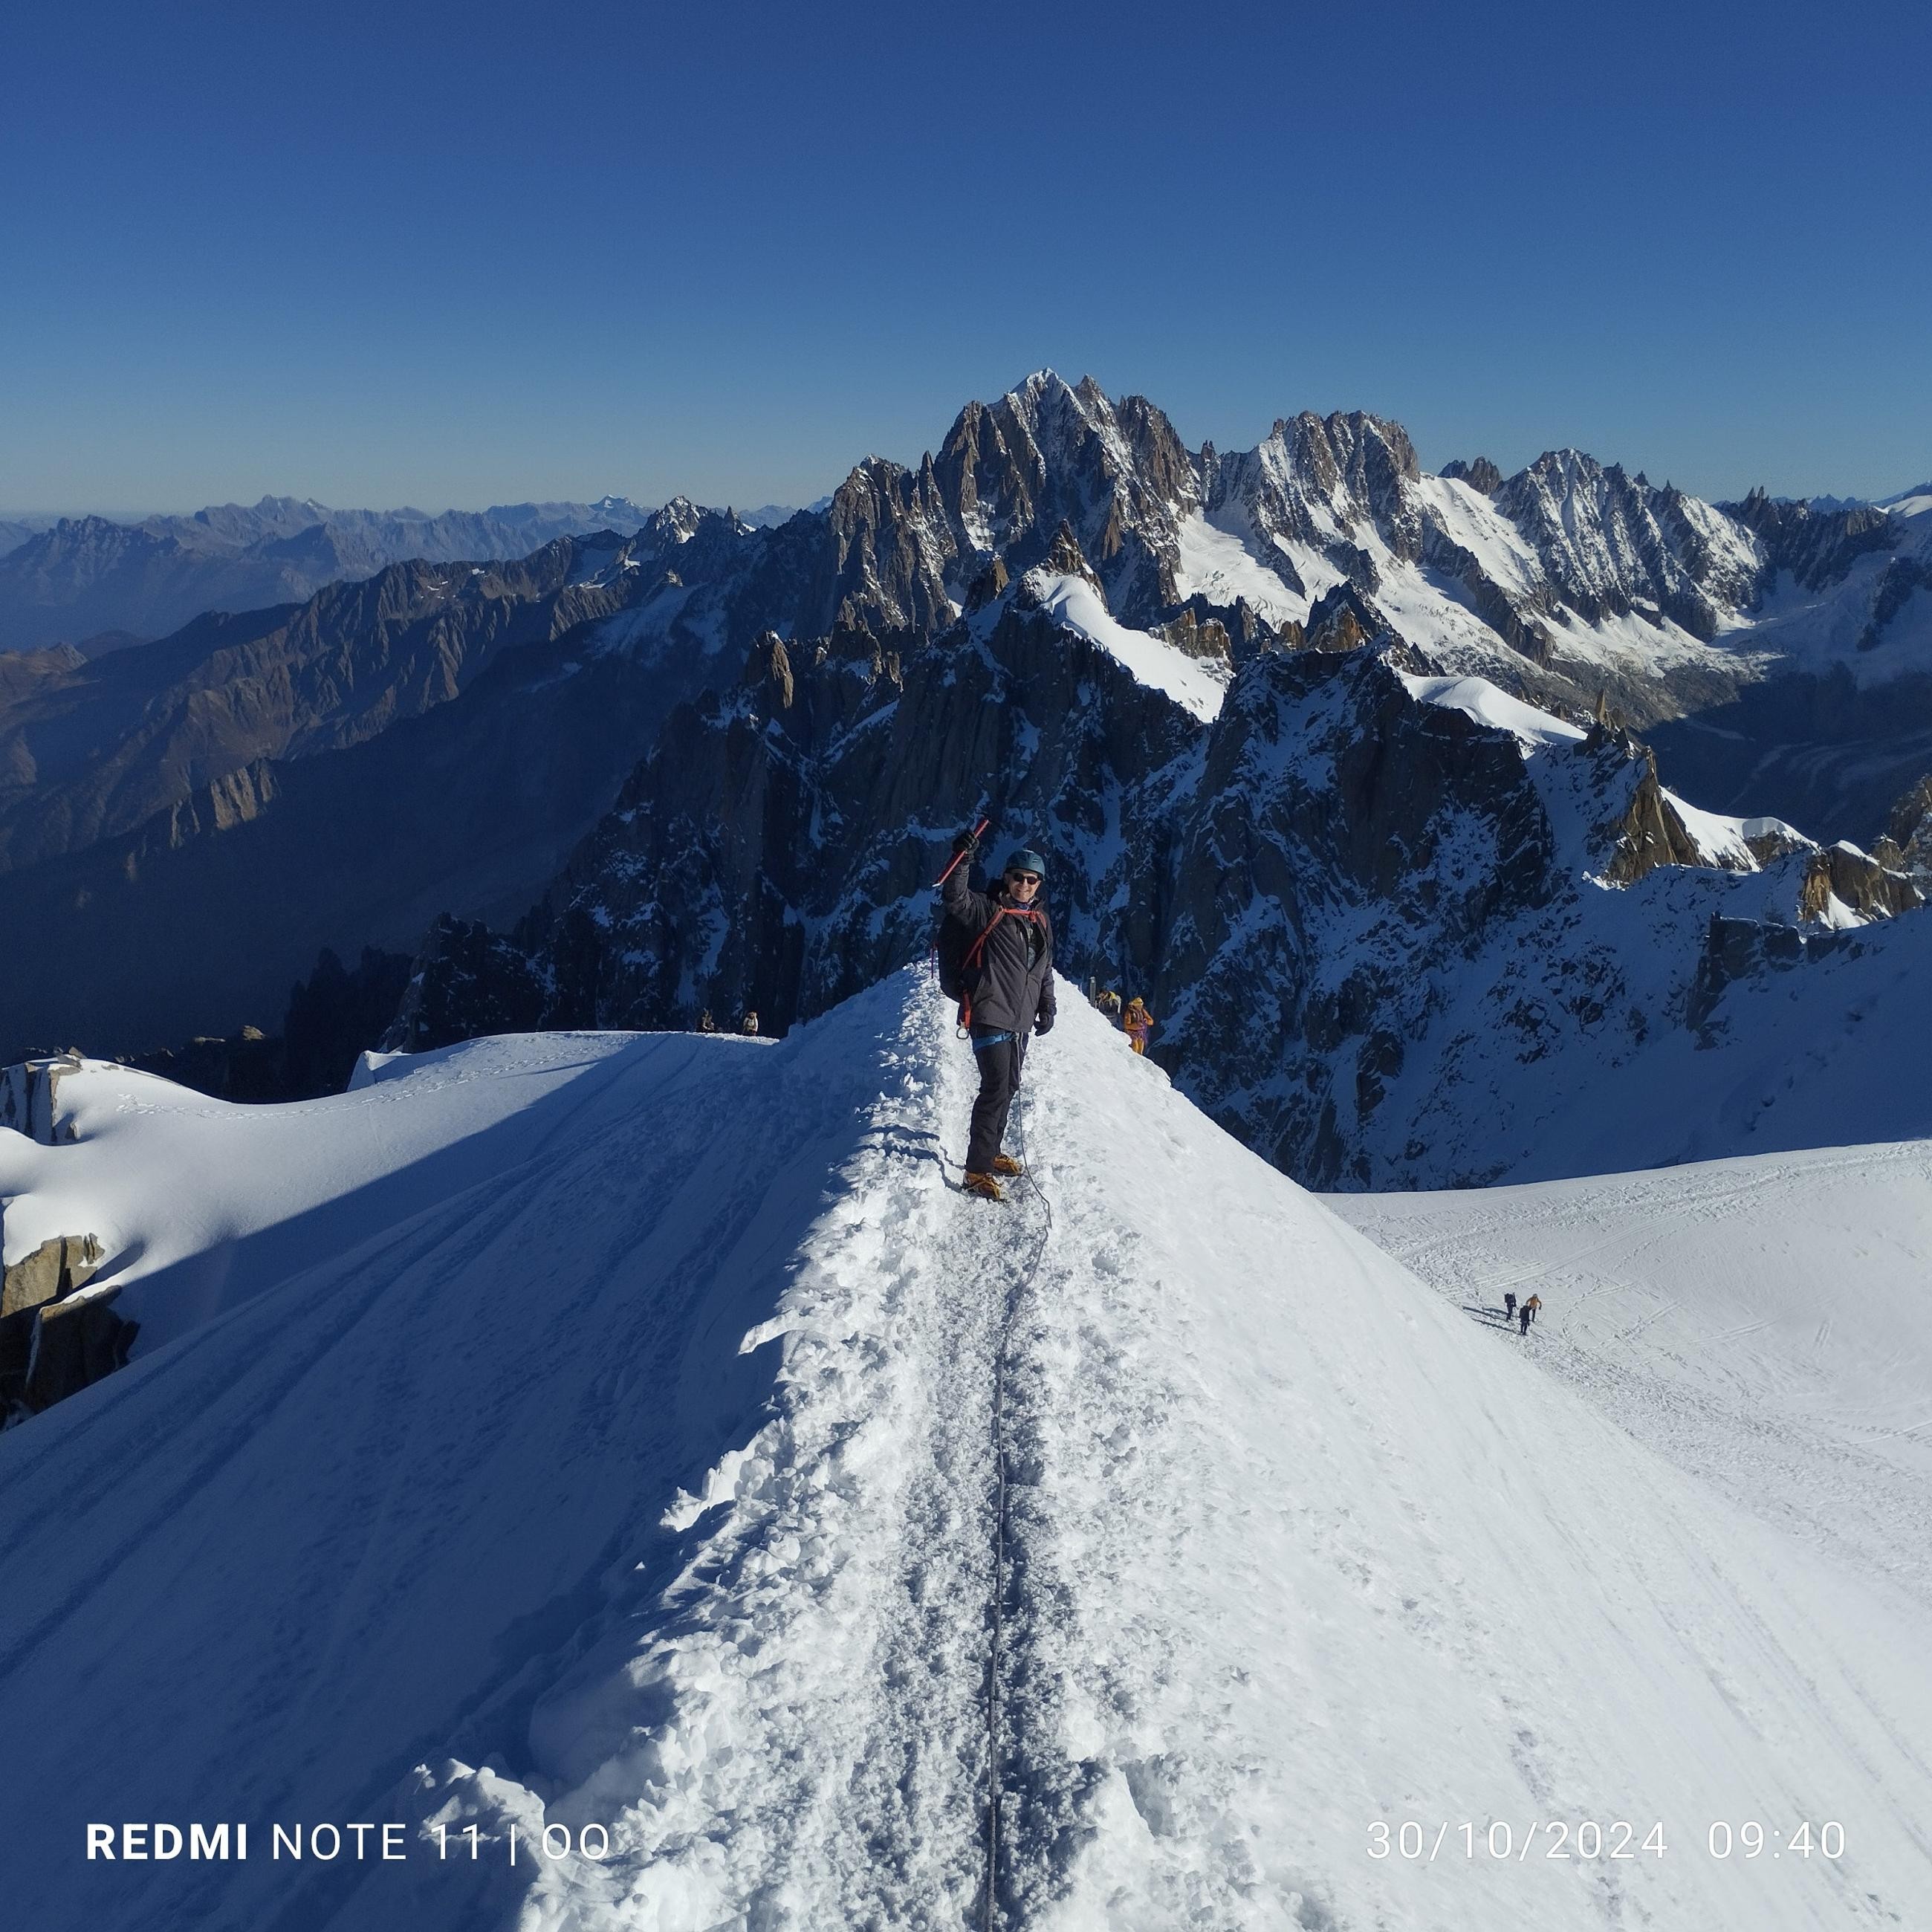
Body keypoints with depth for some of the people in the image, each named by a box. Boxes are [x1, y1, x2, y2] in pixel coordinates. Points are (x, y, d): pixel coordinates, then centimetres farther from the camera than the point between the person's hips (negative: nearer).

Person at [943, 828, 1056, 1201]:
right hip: (990, 1016, -8)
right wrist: (961, 859, -40)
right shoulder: (988, 910, -7)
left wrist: (1047, 1006, 17)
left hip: (1021, 1020, 8)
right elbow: (956, 900, -27)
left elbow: (1045, 970, 23)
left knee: (1009, 1087, 15)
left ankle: (991, 1153, 30)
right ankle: (977, 1171, -8)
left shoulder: (1041, 921, 14)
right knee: (996, 1089, -12)